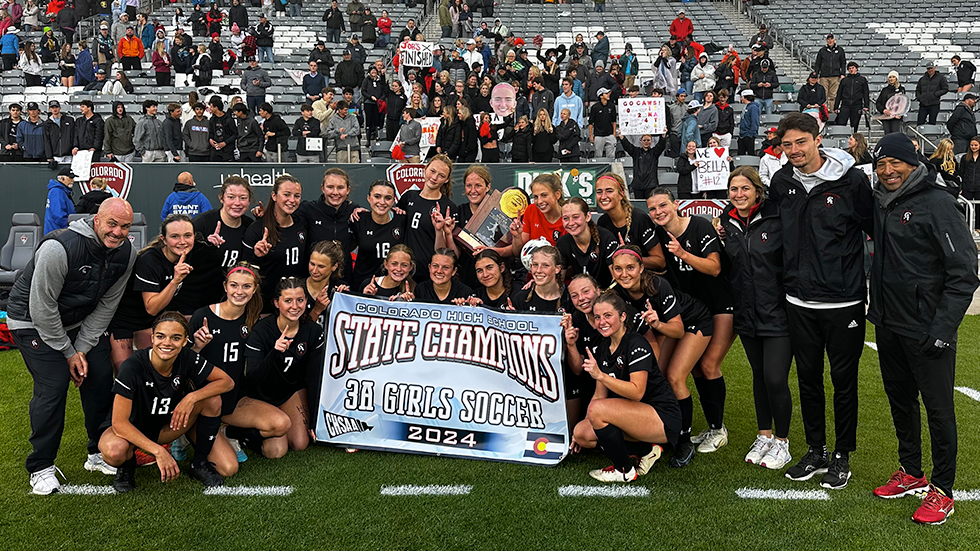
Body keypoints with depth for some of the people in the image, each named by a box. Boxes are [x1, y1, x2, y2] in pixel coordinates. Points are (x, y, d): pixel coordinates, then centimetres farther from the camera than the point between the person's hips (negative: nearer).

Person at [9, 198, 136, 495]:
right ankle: (41, 467, 3)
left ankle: (99, 454, 17)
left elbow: (106, 306, -5)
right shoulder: (58, 248, -31)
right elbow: (42, 307, -23)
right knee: (53, 387, -14)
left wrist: (82, 348, -9)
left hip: (80, 321, 6)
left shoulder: (126, 253, -12)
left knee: (101, 378, 0)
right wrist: (68, 352, -16)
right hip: (33, 322, -6)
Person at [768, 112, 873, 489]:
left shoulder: (852, 180, -9)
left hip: (844, 302, -4)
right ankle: (816, 451, 29)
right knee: (808, 377, 13)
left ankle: (842, 456, 24)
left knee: (844, 380, 8)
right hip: (799, 302, 4)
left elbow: (875, 231, -3)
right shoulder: (780, 183, 3)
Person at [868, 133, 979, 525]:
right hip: (888, 326, 7)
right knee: (900, 400, 17)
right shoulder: (880, 204, 9)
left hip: (926, 331, -7)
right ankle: (910, 473, 33)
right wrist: (875, 308, 13)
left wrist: (943, 327, -18)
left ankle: (941, 490, 16)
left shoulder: (937, 204, -12)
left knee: (938, 408, 3)